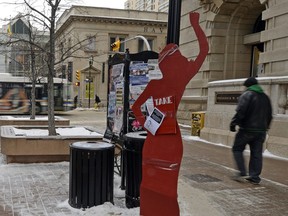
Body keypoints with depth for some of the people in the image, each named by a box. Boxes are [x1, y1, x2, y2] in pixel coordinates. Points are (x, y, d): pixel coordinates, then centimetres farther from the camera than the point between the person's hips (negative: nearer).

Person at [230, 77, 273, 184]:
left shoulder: (247, 95, -8)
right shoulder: (265, 97, 15)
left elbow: (240, 112, -18)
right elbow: (269, 116, 18)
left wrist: (233, 123, -11)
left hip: (247, 129, -6)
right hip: (261, 130, 7)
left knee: (237, 149, 5)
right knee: (256, 153, 9)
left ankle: (242, 173, -4)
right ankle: (255, 177, 9)